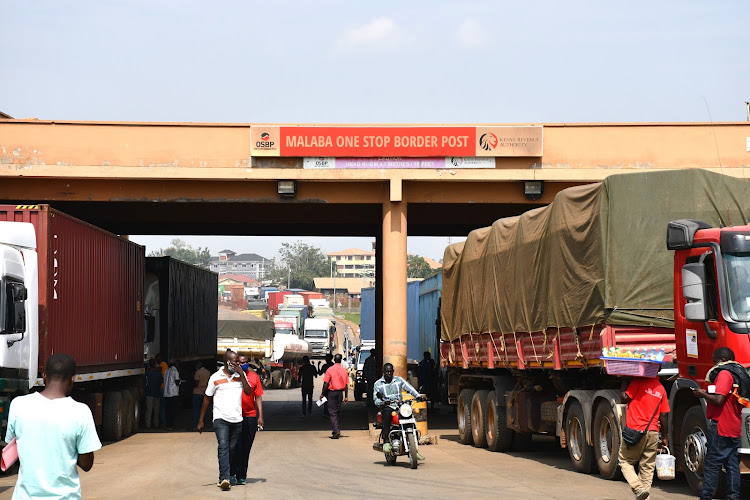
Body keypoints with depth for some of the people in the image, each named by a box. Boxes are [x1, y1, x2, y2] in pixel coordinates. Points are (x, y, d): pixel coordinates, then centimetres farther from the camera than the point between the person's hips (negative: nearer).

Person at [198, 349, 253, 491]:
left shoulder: (241, 375, 10)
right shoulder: (216, 378, 3)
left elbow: (248, 392, -2)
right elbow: (207, 399, 10)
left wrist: (241, 374, -8)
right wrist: (201, 421, 9)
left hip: (237, 419, 3)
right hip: (220, 418, -3)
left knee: (233, 450, 6)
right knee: (223, 446, -18)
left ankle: (232, 475, 20)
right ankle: (224, 478, -28)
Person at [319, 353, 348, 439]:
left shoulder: (330, 370, -10)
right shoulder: (344, 370, 2)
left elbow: (326, 383, -11)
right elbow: (346, 385, 4)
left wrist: (322, 394, -2)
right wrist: (346, 396, 9)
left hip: (331, 392, -4)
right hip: (340, 392, 4)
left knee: (332, 412, -5)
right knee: (338, 412, 16)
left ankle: (336, 432, -17)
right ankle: (337, 430, 21)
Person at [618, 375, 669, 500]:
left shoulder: (638, 381, -7)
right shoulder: (661, 389, 9)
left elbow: (624, 398, -7)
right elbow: (664, 415, 10)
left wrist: (625, 383, 8)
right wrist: (664, 437, 16)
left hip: (635, 430, -4)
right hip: (653, 433, 4)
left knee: (625, 461, 7)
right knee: (647, 467, 10)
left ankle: (638, 488, -12)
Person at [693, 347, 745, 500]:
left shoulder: (724, 374, -13)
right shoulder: (739, 373, 16)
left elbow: (719, 400, -22)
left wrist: (703, 394, -6)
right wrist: (708, 394, 17)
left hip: (720, 426, -9)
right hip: (735, 427, 9)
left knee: (712, 464, -6)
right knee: (732, 465, 9)